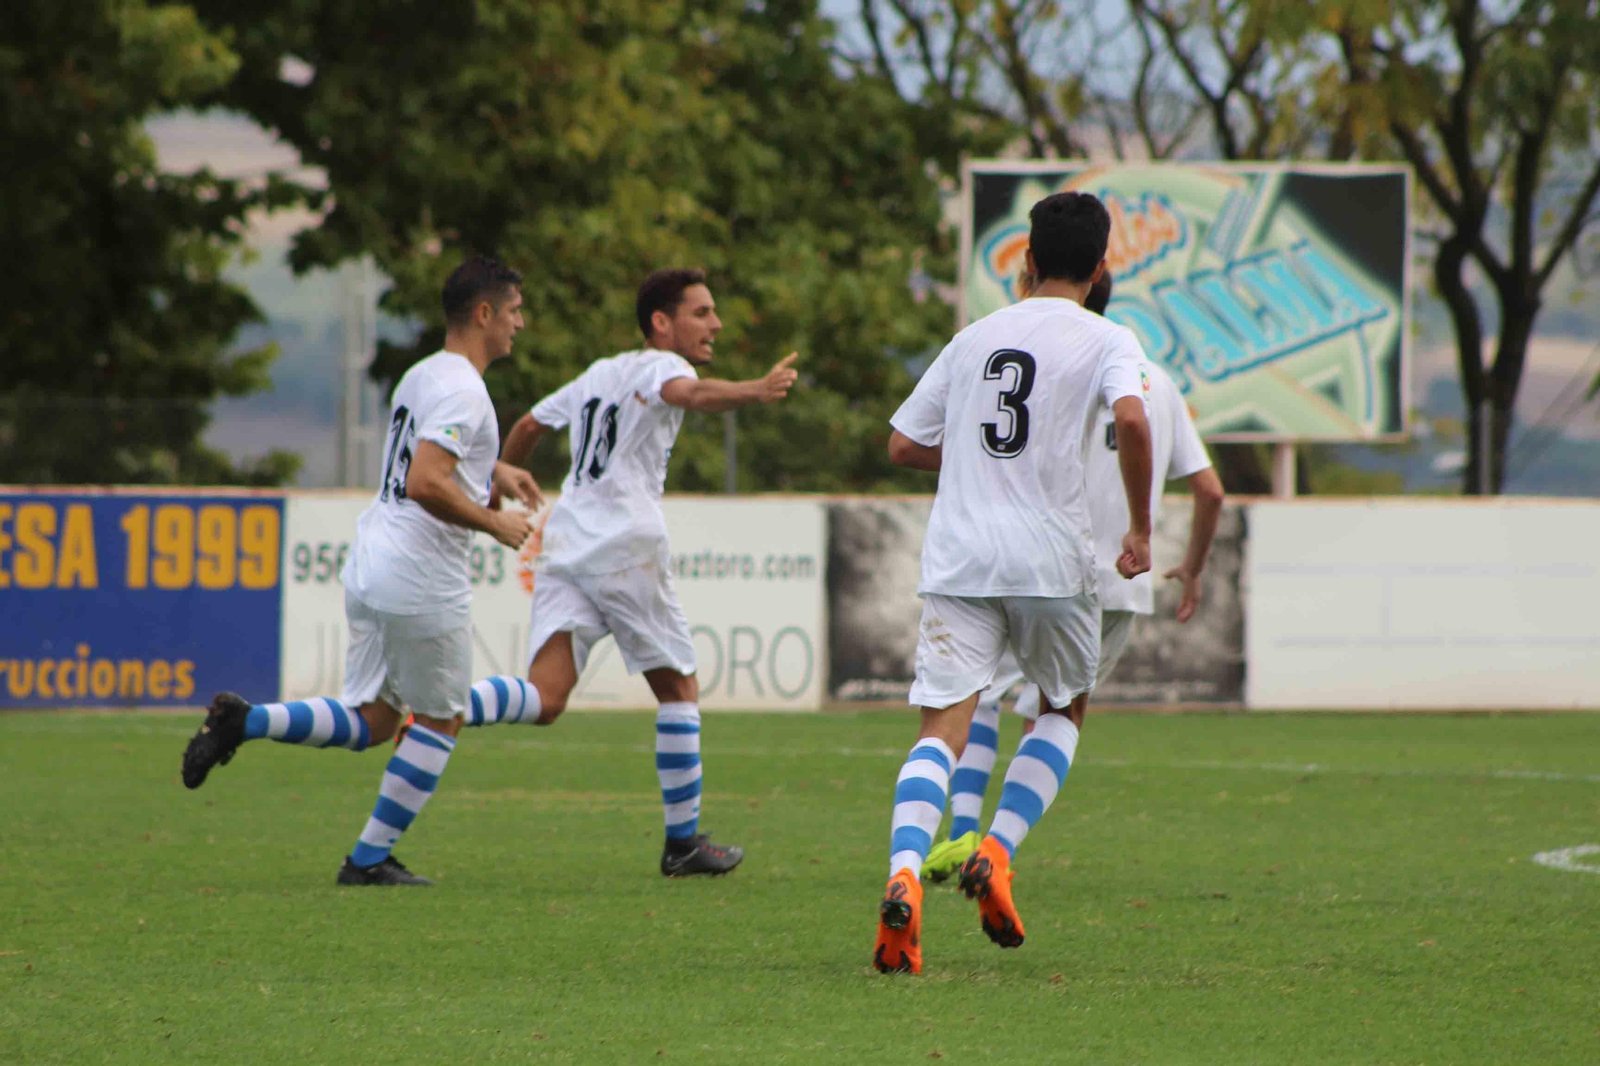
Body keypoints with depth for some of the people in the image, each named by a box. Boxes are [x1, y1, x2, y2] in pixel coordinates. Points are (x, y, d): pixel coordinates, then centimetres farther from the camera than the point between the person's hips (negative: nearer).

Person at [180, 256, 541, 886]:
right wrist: (493, 523, -15)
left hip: (369, 569, 9)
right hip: (422, 578, -9)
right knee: (441, 720, 8)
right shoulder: (461, 391, -15)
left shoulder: (420, 377, 16)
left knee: (370, 722, 13)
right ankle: (371, 857, 9)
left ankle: (246, 721, -7)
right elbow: (425, 484, -27)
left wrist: (493, 470, 29)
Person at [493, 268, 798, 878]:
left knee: (545, 701, -6)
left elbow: (529, 426, 34)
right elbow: (689, 393, -24)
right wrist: (756, 391, -38)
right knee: (678, 690, 8)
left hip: (564, 541, 6)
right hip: (625, 544, -6)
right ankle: (683, 842, 9)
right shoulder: (659, 366, 1)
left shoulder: (598, 374, 23)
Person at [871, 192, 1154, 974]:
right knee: (1063, 711, 21)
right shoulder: (1105, 341, 3)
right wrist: (1140, 529, -8)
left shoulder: (976, 337, 16)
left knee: (942, 728, -5)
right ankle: (996, 855, 2)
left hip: (957, 558, 2)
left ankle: (904, 875, -30)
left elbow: (904, 446, 17)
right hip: (1050, 559, -2)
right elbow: (1131, 418, -18)